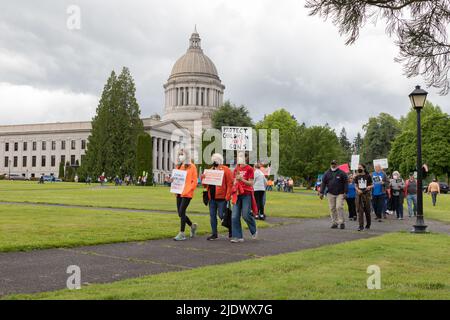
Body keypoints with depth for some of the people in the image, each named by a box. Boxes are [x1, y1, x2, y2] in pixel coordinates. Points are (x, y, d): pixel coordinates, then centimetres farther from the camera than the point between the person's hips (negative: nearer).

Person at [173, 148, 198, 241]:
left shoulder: (192, 167, -3)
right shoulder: (178, 166, 16)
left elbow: (194, 181, -7)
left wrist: (187, 191, -16)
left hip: (187, 194, -7)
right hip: (179, 193, 7)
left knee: (181, 212, -11)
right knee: (180, 213, 8)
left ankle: (182, 234, -3)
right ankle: (192, 226, 30)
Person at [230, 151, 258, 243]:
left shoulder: (249, 169, -3)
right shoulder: (236, 169, 15)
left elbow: (251, 183, -8)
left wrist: (242, 179, -20)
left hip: (246, 194, -5)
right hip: (237, 194, 5)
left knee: (246, 215, -8)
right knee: (235, 216, -3)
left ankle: (254, 231, 19)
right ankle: (238, 236, 4)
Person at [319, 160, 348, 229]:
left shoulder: (342, 173, 2)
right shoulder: (327, 173, 9)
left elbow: (346, 183, 0)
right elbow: (323, 183, 9)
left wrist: (345, 192, -8)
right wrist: (321, 192, 2)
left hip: (340, 194, -3)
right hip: (330, 194, 3)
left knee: (339, 207, -12)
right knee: (332, 208, 3)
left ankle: (341, 222, -5)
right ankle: (334, 223, 10)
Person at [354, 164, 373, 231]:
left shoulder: (368, 176, 0)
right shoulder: (357, 177, 7)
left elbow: (372, 185, 4)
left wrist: (369, 187, -18)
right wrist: (358, 190, -8)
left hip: (366, 194, -2)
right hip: (359, 195, 2)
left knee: (367, 210, 6)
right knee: (360, 210, -5)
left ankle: (368, 225, 23)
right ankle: (361, 226, -6)